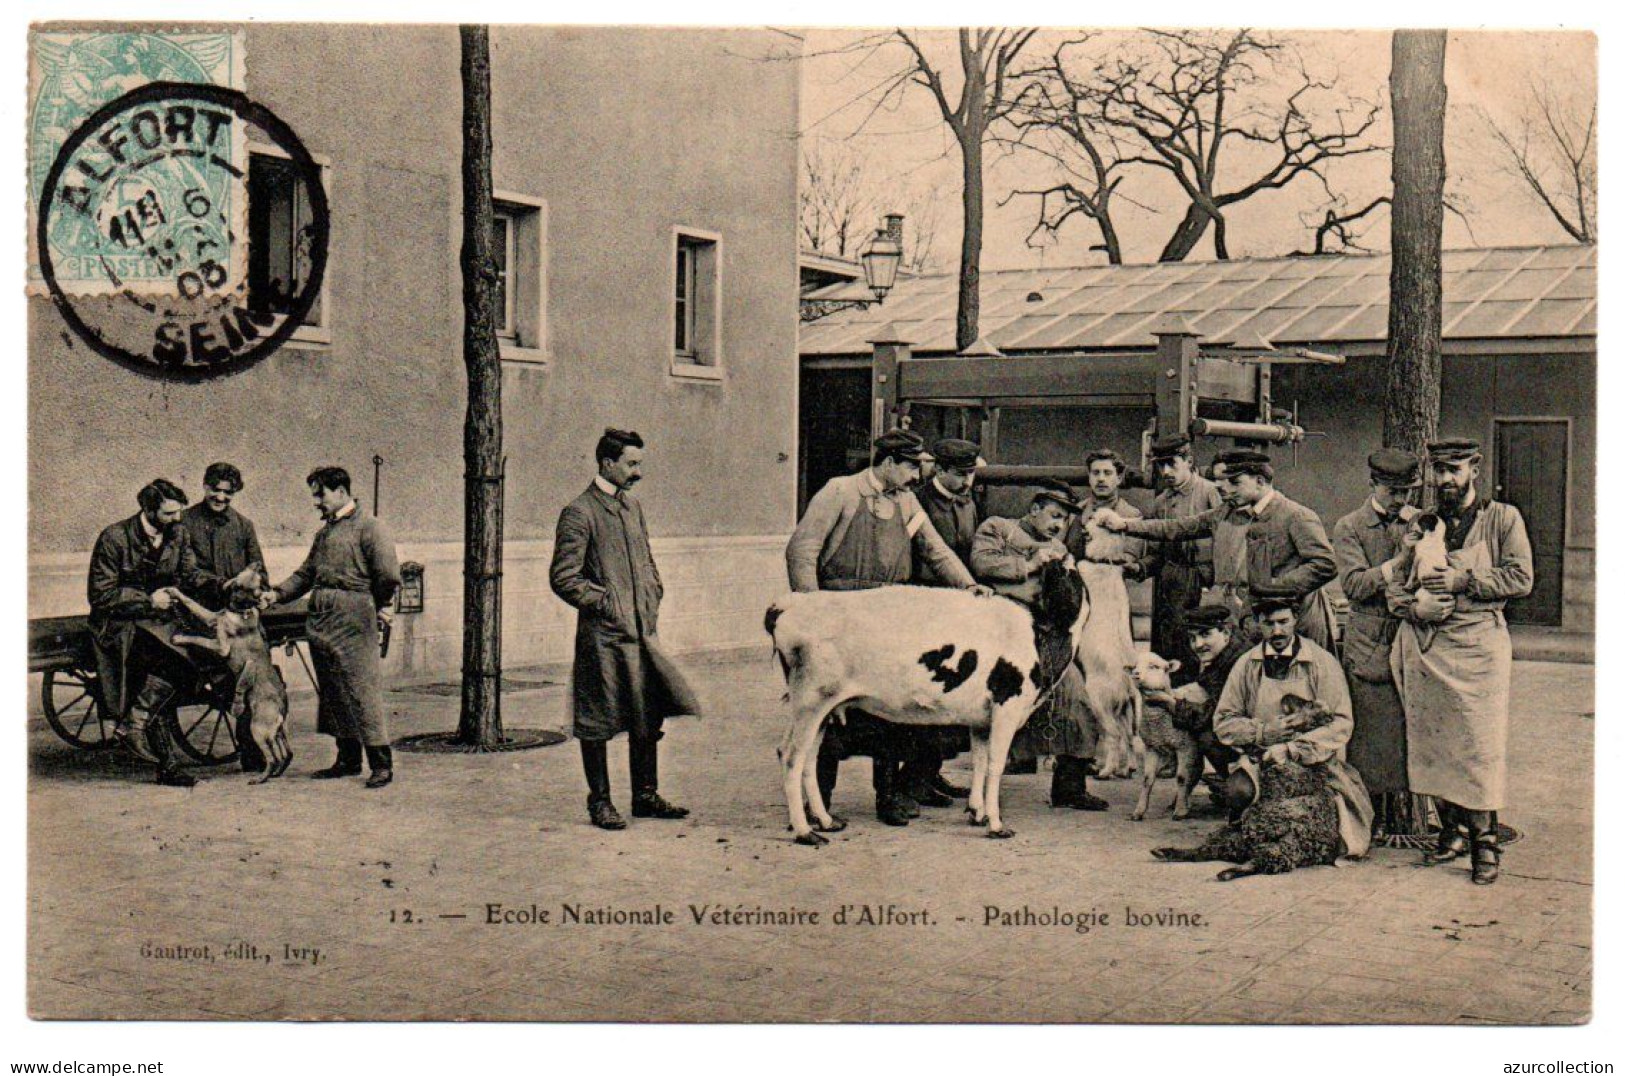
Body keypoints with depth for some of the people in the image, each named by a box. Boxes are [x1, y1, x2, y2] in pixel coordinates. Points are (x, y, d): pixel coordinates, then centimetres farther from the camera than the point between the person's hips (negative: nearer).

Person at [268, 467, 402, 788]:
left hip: (353, 621, -8)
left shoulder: (369, 528, -4)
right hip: (320, 622, 8)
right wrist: (277, 593, 11)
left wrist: (381, 608, -6)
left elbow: (388, 577, -10)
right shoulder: (324, 533, 21)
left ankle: (381, 763, -7)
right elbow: (305, 574, 24)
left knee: (361, 689, -10)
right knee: (331, 692, 10)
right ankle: (348, 759, 19)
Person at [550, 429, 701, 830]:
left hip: (642, 631, 8)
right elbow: (563, 578, -13)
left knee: (649, 715, 11)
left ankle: (646, 796, 21)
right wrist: (606, 603, -13)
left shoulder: (632, 505, 15)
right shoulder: (579, 512, -10)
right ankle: (600, 802, 11)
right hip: (602, 635, -8)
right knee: (597, 722, 1)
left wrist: (653, 602, 12)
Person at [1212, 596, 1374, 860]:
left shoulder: (1322, 662, 0)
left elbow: (1341, 723, -6)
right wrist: (1262, 732, -11)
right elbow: (1223, 722, 8)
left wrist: (1293, 749, -18)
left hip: (1316, 763, -2)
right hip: (1260, 766, 3)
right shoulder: (1246, 665, 7)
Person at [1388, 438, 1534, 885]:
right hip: (1425, 645, 4)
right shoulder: (1421, 524, 16)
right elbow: (1395, 584, 11)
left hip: (1477, 644, -4)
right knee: (1432, 743, 5)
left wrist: (1462, 581, -12)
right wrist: (1415, 605, -10)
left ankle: (1485, 841, 2)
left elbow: (1521, 577, -5)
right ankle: (1452, 831, 16)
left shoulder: (1503, 518, 5)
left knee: (1480, 746, -5)